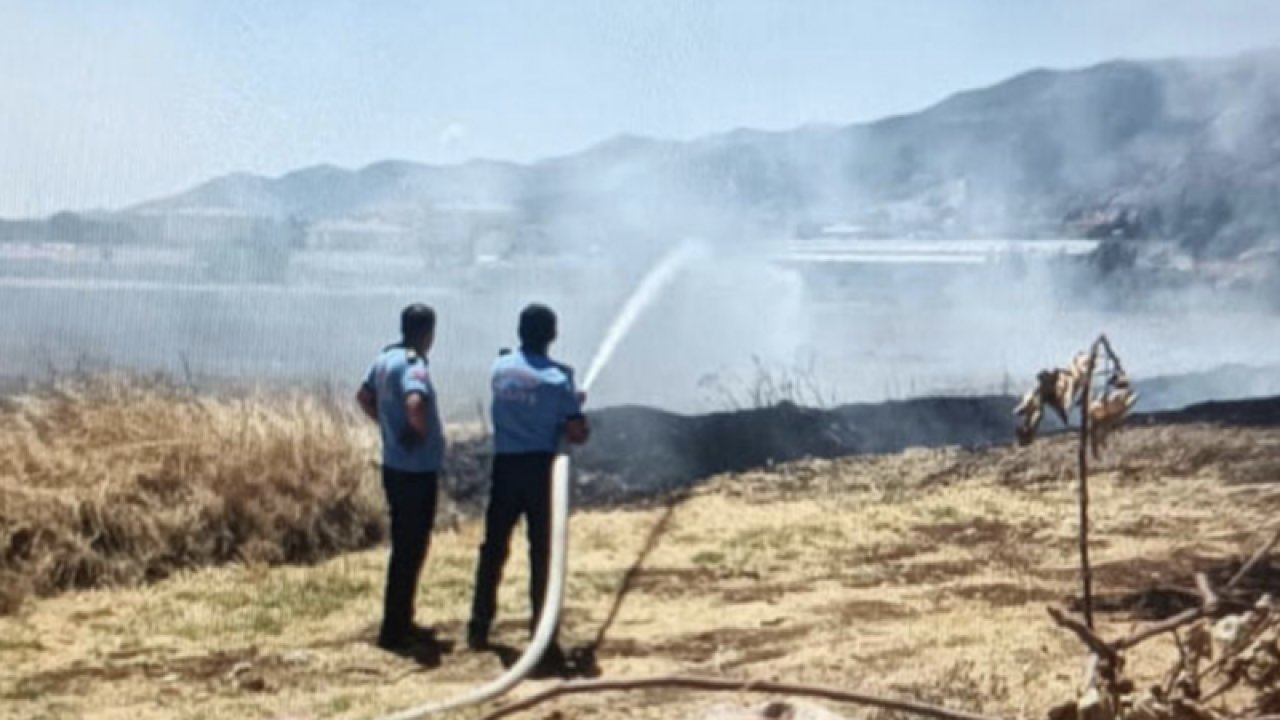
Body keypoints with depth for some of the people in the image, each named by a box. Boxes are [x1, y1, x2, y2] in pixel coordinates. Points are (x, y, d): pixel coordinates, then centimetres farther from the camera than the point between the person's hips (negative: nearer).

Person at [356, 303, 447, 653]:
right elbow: (415, 404, -38)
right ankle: (393, 630, 6)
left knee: (404, 546, 17)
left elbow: (364, 396, 21)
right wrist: (422, 431, -19)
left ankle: (401, 623, 26)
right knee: (410, 549, -1)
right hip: (416, 470, -9)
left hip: (395, 465, 9)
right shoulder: (413, 365, -20)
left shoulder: (385, 358, 8)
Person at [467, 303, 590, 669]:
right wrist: (575, 408, 11)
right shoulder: (558, 378, -10)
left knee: (493, 548, 15)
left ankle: (478, 629, 24)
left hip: (505, 467, 4)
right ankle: (543, 638, 5)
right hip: (542, 468, -4)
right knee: (543, 554, 2)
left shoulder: (500, 367, 3)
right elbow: (577, 435, -11)